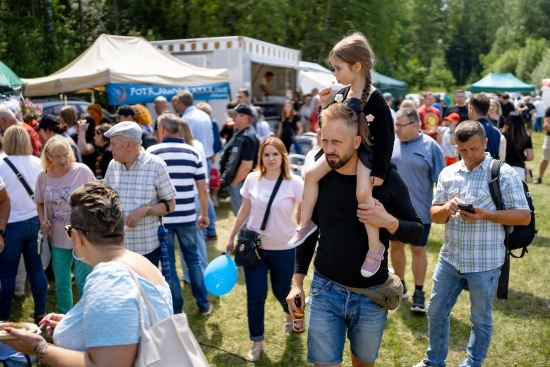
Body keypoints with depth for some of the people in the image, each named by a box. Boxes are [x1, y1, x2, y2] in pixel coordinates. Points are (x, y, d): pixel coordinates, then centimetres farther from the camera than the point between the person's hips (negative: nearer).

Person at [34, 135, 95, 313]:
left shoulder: (82, 171, -14)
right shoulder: (43, 176, -2)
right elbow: (39, 203, 13)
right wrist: (43, 220, -5)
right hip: (58, 239, 4)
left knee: (84, 283, 5)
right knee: (61, 284, 16)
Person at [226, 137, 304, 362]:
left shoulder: (295, 183, -12)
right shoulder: (252, 179, -4)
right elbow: (244, 211, 7)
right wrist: (231, 238, 11)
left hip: (283, 250, -2)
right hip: (253, 247, 2)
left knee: (282, 292, 15)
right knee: (255, 297, 5)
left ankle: (291, 314, 51)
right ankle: (257, 342, 23)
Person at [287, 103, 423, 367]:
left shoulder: (387, 178, -12)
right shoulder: (318, 177, -6)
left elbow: (416, 232, -5)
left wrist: (389, 222, -26)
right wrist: (297, 280, 3)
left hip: (372, 295, -1)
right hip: (325, 290, 1)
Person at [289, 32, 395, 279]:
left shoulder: (374, 98, -19)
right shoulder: (343, 93, 5)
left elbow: (385, 136, -18)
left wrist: (379, 170, -19)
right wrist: (325, 104, -1)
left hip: (366, 152, -8)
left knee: (363, 193, -25)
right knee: (312, 174, -2)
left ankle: (375, 248, -10)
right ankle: (306, 224, 12)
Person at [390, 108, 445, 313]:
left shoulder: (430, 146, -9)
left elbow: (439, 181, -7)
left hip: (419, 210, -3)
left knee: (418, 249, 6)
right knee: (395, 245, 15)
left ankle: (419, 293, 20)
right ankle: (400, 285, 33)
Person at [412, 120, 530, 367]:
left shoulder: (503, 173, -9)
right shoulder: (448, 173, 4)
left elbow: (524, 216, -10)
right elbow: (434, 216, 6)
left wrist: (486, 215, -23)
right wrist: (446, 208, -17)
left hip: (484, 263, -4)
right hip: (449, 258, 5)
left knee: (480, 319, 14)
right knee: (436, 312, 15)